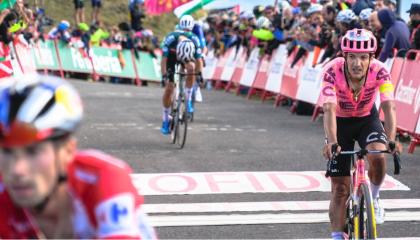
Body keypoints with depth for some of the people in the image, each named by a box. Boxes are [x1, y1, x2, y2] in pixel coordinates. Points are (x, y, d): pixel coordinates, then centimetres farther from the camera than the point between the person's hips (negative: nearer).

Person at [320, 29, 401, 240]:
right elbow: (329, 110, -41)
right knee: (340, 188, -3)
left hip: (367, 119, 1)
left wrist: (391, 140, -51)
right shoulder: (332, 71, -32)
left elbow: (388, 107, -36)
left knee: (378, 156, -30)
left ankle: (373, 198, -2)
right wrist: (332, 142, -56)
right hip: (340, 122, -1)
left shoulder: (379, 71, -28)